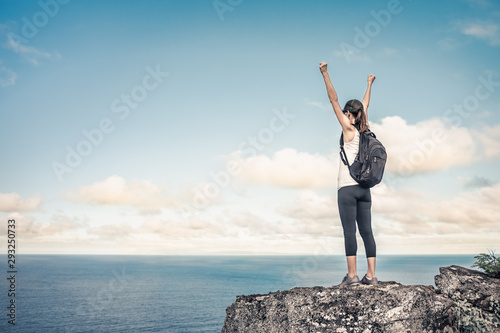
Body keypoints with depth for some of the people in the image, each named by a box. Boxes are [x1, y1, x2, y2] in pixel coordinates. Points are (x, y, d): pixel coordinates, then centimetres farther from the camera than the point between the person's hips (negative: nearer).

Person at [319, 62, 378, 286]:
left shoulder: (349, 129, -3)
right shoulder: (364, 129, 12)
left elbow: (333, 99, -5)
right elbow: (365, 104, 28)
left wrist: (325, 74, -3)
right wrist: (369, 83, 43)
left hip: (347, 187, -6)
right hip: (364, 188, 6)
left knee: (349, 230, -7)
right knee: (366, 231, 4)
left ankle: (352, 274, -7)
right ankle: (371, 275, 5)